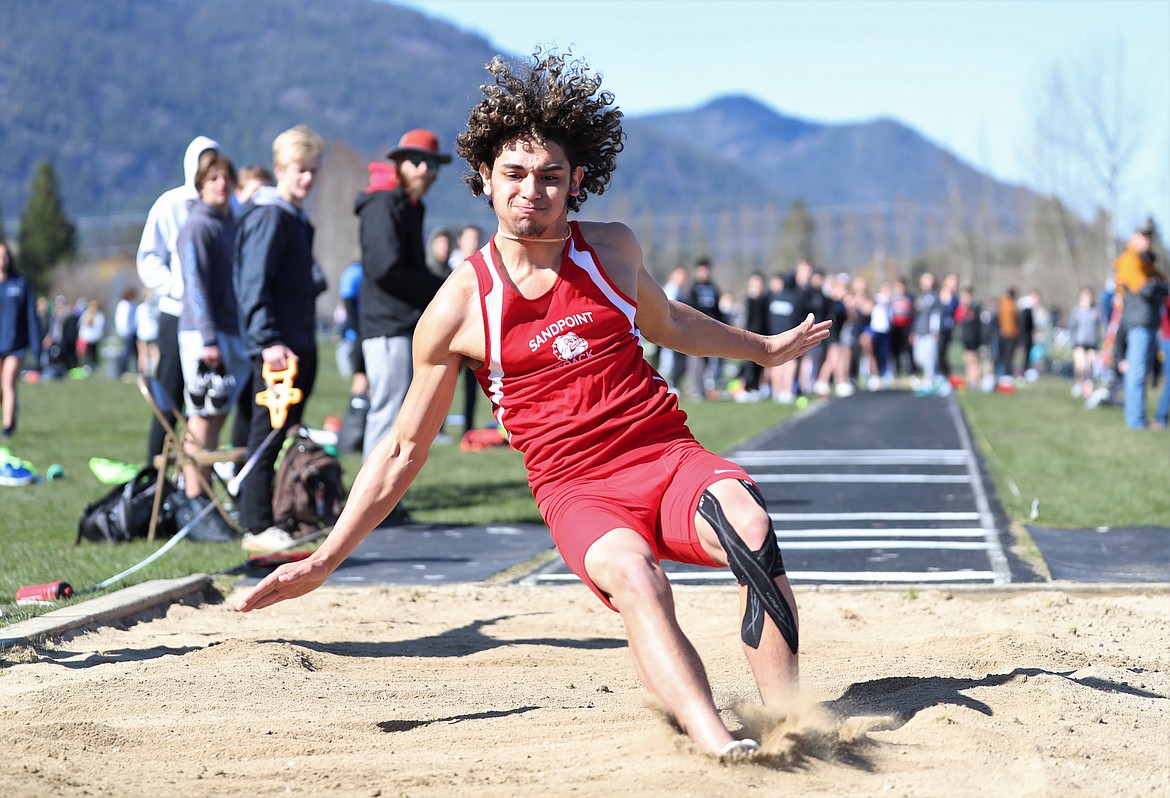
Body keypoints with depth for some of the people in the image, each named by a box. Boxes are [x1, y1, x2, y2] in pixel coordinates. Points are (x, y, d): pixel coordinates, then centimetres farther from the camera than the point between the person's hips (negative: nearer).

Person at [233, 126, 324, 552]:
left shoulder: (296, 218, 18)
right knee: (267, 436, -7)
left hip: (299, 345, 9)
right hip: (275, 348, -9)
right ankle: (257, 528, -6)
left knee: (288, 433, 13)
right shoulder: (269, 217, -12)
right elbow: (254, 286, -19)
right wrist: (268, 341, -27)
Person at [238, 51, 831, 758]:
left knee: (749, 525, -33)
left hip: (670, 455, 3)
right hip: (578, 488, -3)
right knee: (632, 577, -37)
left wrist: (764, 349, 42)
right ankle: (722, 750, -50)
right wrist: (326, 559, 5)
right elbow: (404, 450, 8)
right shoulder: (459, 308, -1)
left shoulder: (614, 250, 7)